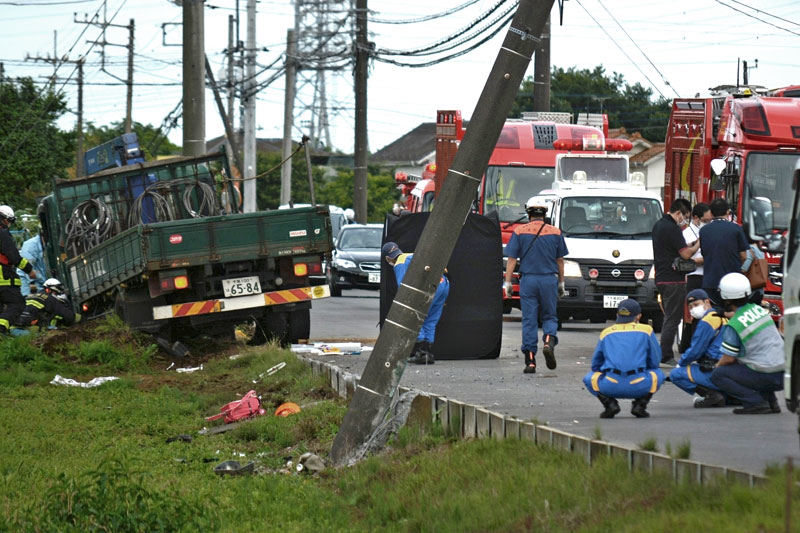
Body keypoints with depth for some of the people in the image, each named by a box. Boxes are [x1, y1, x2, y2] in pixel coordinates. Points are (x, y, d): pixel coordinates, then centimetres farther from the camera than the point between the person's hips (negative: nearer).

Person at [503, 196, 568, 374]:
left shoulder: (520, 232, -1)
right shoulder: (555, 233, 3)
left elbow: (512, 259, -3)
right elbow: (560, 260, 8)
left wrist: (508, 282, 2)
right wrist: (561, 282, 17)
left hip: (528, 280, -1)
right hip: (549, 280, 1)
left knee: (529, 320, 3)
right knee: (549, 317, 14)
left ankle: (530, 360, 0)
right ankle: (549, 342, -16)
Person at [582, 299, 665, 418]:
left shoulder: (606, 332, 19)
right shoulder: (646, 330, 14)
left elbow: (596, 365, 25)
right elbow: (655, 362, 18)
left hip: (610, 387, 0)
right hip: (639, 387, 0)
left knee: (589, 378, 30)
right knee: (658, 374, 30)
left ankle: (609, 403, 5)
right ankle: (640, 404, 8)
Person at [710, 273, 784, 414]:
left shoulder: (734, 325, -14)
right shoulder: (758, 309, 5)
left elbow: (728, 358, -7)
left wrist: (717, 366, 13)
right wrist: (734, 315, 38)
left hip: (765, 375, -8)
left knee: (717, 376, -2)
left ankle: (755, 402, -11)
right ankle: (770, 400, 19)